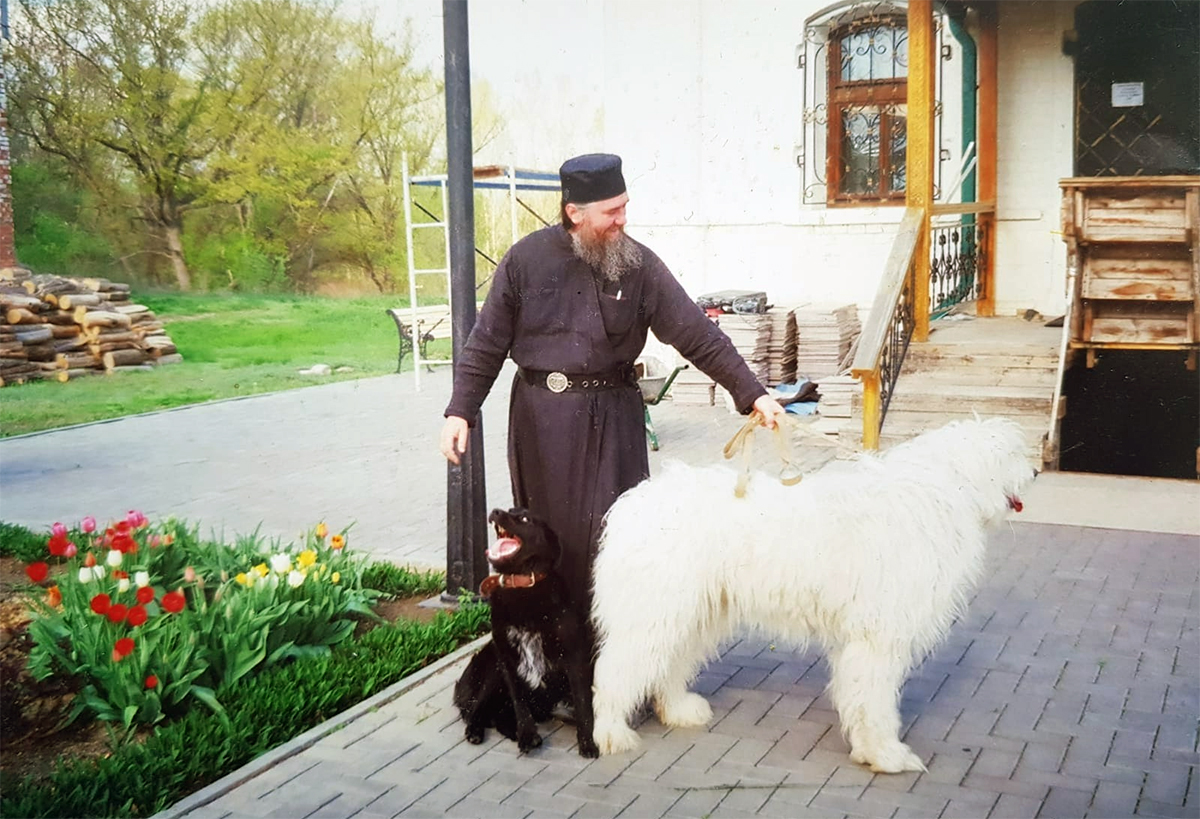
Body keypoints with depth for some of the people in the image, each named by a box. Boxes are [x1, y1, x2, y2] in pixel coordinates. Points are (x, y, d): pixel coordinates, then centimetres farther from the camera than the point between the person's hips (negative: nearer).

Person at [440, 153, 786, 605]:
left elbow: (697, 334, -4)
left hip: (611, 415, 0)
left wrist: (752, 393, -9)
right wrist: (460, 412, -5)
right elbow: (487, 342, 0)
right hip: (541, 416, 0)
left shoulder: (639, 265, -3)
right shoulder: (526, 258, -4)